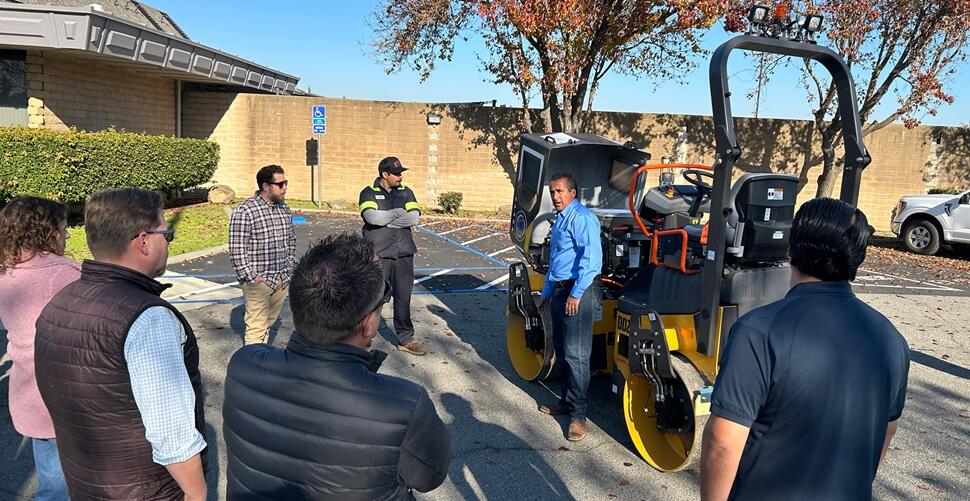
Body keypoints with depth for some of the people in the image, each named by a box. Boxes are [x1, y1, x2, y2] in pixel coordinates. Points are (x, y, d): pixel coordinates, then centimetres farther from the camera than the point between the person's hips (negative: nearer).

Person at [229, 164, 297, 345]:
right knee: (256, 327, -2)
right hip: (258, 281, -7)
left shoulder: (284, 208, 9)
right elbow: (236, 250, -15)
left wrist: (290, 268, 12)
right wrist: (250, 277, -16)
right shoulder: (244, 211, -14)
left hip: (282, 280, 7)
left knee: (269, 323, 18)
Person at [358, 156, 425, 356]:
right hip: (378, 254, -3)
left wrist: (384, 218, -11)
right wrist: (398, 213, -7)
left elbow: (414, 218, -6)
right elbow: (372, 217, -19)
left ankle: (405, 339, 19)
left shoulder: (406, 192, 10)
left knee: (403, 298, 9)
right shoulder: (369, 193, 0)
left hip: (404, 254, 3)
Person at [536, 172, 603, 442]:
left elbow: (591, 257, -24)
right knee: (561, 351, 17)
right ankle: (567, 401, 30)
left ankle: (578, 415, 1)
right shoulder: (559, 220, 19)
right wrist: (547, 292, 29)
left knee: (575, 355, -6)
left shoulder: (581, 218, -13)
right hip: (560, 292, 10)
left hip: (577, 293, -10)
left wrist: (577, 293, -25)